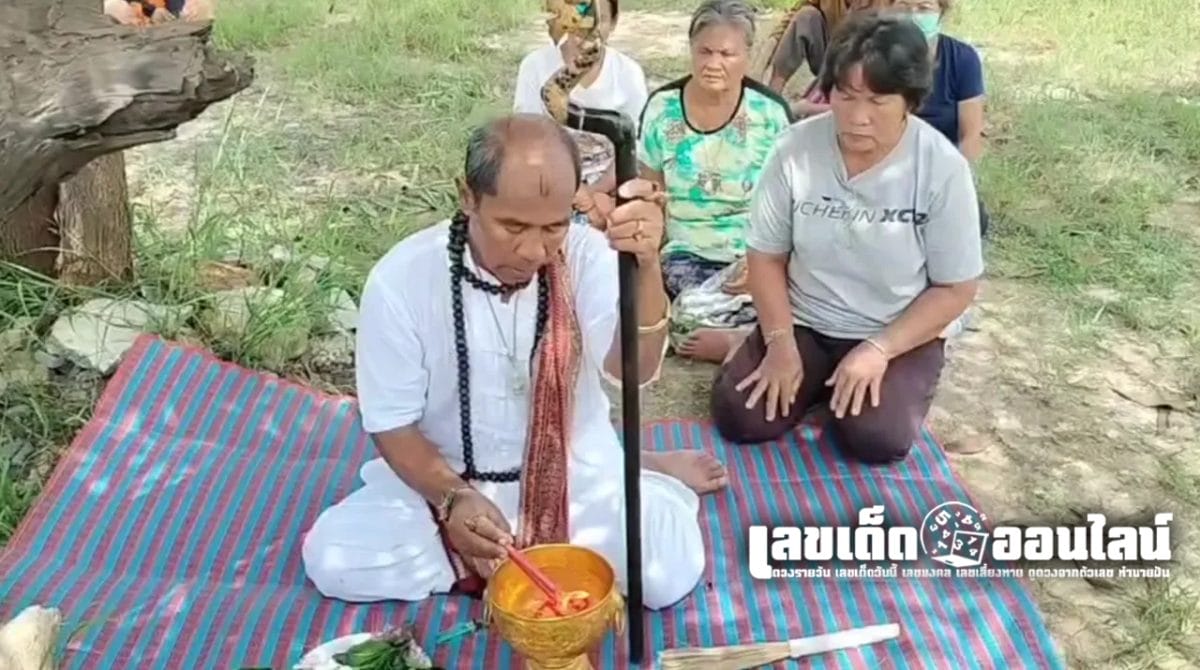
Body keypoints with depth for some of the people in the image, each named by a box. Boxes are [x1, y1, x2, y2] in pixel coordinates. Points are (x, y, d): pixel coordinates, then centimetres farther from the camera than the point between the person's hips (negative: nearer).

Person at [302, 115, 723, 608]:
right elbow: (392, 423, -10)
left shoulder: (586, 255, -16)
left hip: (577, 475, -1)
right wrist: (453, 499, -27)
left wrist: (645, 266, -49)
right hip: (444, 479, 2)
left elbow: (635, 370, -31)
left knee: (670, 570, -23)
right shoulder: (401, 279, -18)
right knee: (332, 557, -21)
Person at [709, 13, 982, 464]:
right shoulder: (796, 148, -12)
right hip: (804, 324, 2)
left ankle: (864, 374, 9)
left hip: (901, 336, -1)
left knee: (876, 439, -24)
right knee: (738, 416, -16)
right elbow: (766, 255, -4)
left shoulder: (943, 169, -16)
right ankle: (820, 380, 12)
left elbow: (956, 289, -10)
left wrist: (878, 349, -20)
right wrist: (780, 342, -15)